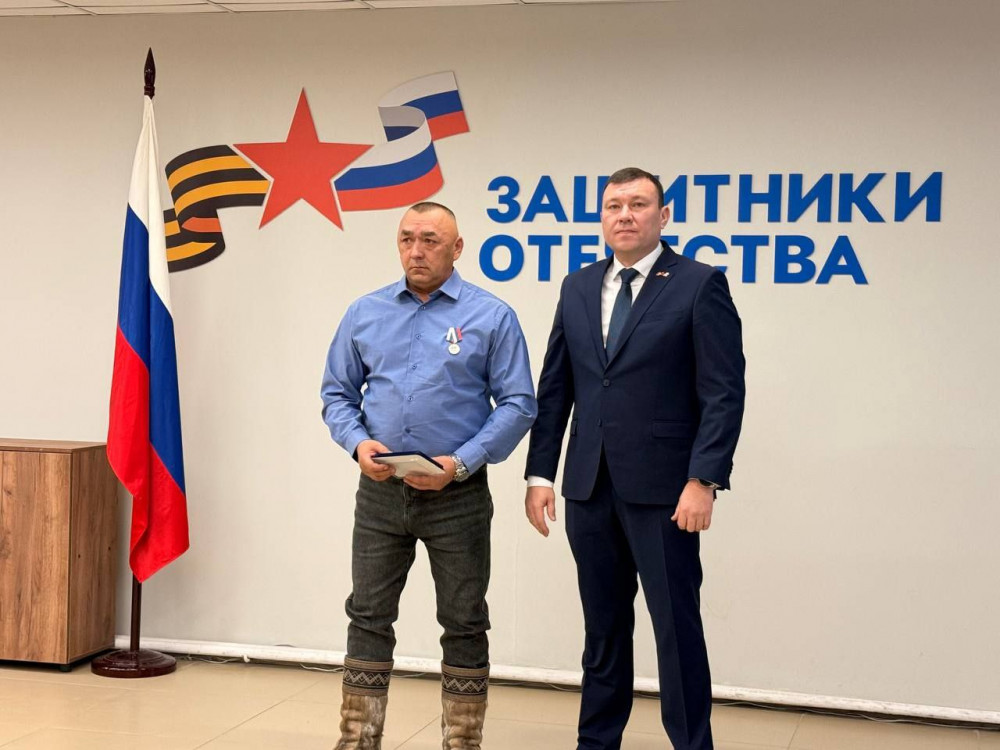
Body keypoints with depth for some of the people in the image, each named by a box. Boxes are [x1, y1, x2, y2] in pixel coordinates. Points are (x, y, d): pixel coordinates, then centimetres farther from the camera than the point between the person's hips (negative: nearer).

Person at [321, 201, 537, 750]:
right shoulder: (365, 314, 6)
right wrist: (357, 443, -10)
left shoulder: (491, 316, -3)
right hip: (380, 491, 3)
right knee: (368, 618, 8)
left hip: (457, 494, -3)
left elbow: (517, 405, -6)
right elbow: (337, 394, 10)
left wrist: (461, 464, -16)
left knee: (464, 624, 6)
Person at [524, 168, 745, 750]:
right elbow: (555, 389, 12)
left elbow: (724, 392, -10)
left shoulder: (700, 284, -5)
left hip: (663, 488, -5)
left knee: (677, 628, 1)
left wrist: (703, 481, -16)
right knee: (603, 629, 14)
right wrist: (540, 473, 5)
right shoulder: (578, 288, 11)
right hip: (590, 486, 5)